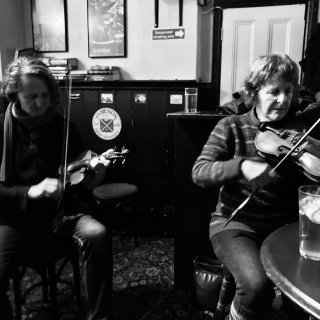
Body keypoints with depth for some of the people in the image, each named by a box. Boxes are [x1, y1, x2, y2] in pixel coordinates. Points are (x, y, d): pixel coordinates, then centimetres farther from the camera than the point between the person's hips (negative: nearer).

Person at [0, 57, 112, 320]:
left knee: (97, 235, -27)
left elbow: (79, 184, 4)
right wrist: (30, 191, -22)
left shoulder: (64, 127, 2)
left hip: (58, 210, 1)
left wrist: (93, 175, -20)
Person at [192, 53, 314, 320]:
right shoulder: (232, 127, -2)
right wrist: (241, 166, -31)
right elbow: (199, 172, -14)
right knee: (257, 284, -27)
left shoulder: (299, 132, 5)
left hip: (284, 227, 3)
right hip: (237, 224, -2)